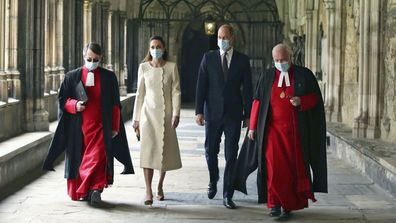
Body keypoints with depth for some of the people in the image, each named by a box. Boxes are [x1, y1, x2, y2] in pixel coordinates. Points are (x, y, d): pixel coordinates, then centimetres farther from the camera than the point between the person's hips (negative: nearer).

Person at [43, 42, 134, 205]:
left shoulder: (109, 77, 5)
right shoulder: (72, 77, 5)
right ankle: (80, 191, 23)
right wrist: (75, 105, -13)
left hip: (100, 126, -1)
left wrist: (115, 127, 2)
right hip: (78, 127, 2)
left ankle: (95, 189, -19)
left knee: (98, 157, -16)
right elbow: (63, 100, 8)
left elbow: (115, 105, 7)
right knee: (78, 159, 8)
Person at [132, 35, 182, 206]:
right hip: (148, 113, 0)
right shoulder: (144, 67, 2)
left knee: (165, 151, 7)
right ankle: (148, 191, -11)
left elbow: (176, 92, -3)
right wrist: (136, 118, 5)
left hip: (166, 113, 0)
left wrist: (176, 114, -12)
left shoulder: (171, 67, -1)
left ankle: (160, 186, 27)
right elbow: (140, 93, 6)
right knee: (148, 150, -10)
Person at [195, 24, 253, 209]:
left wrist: (248, 115, 1)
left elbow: (247, 89, 4)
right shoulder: (208, 58, 2)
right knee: (210, 150, 10)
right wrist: (199, 111, -7)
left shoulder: (242, 60, 3)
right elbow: (201, 86, 0)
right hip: (212, 112, 1)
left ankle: (227, 195, 6)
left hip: (233, 114, 0)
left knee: (231, 155, 0)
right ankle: (213, 181, 38)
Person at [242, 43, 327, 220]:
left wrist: (301, 101, -17)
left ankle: (288, 205, 9)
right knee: (274, 166, -8)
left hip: (295, 130, -1)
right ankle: (275, 203, 1)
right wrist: (253, 126, 5)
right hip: (273, 129, 1)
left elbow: (315, 98, 3)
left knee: (293, 167, 1)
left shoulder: (304, 75, 3)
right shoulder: (267, 76, 9)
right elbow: (258, 101, 9)